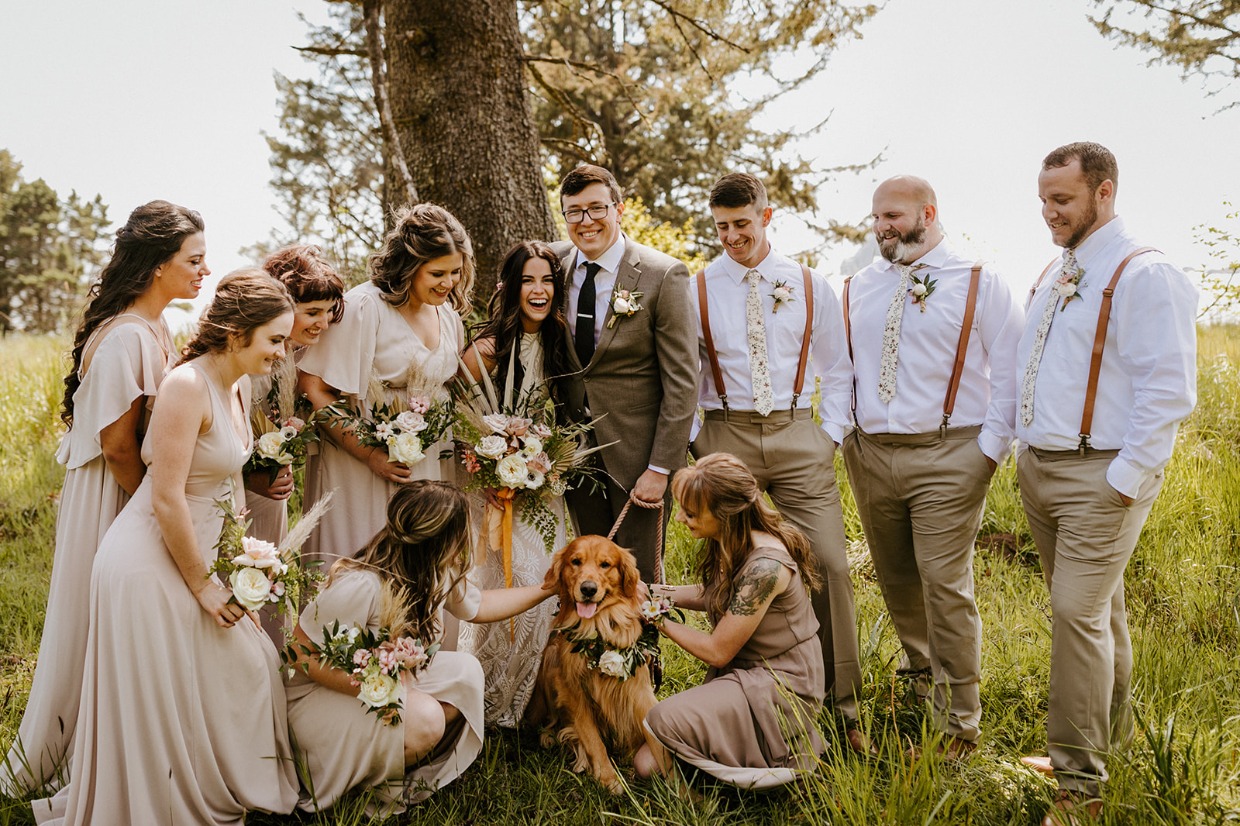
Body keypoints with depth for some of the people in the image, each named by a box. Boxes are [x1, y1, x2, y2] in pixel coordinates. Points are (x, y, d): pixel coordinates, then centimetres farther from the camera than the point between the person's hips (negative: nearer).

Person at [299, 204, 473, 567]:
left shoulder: (448, 314, 9)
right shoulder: (363, 308, -13)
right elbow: (314, 390, -15)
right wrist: (370, 455, -17)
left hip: (429, 470, 6)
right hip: (363, 471, -6)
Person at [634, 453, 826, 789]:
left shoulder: (765, 566, -27)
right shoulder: (727, 544, -2)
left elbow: (717, 651, -19)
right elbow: (711, 596, 18)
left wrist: (661, 622, -7)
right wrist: (656, 592, 4)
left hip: (782, 691, -8)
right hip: (744, 672, 8)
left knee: (665, 721, -27)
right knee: (648, 762, -7)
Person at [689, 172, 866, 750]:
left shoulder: (810, 286, 8)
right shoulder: (697, 290, 5)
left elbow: (837, 368, 13)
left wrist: (830, 435, 4)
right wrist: (694, 439, -1)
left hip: (797, 434, 1)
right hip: (726, 437, 0)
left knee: (828, 563, -5)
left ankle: (843, 703, 8)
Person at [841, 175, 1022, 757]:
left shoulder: (979, 284, -1)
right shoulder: (856, 290, 12)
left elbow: (1011, 374, -3)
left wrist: (990, 449, -10)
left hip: (947, 456, -5)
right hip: (869, 453, 5)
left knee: (946, 588, -6)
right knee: (895, 582, 14)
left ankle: (959, 725, 6)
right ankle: (920, 675, 37)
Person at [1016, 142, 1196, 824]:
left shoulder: (1146, 276, -12)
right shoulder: (1053, 275, 14)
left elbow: (1168, 390, -17)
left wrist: (1125, 480, -18)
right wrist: (1026, 449, 14)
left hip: (1101, 476, -8)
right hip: (1038, 468, 8)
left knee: (1078, 611, -10)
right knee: (1094, 607, 18)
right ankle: (1109, 733, 33)